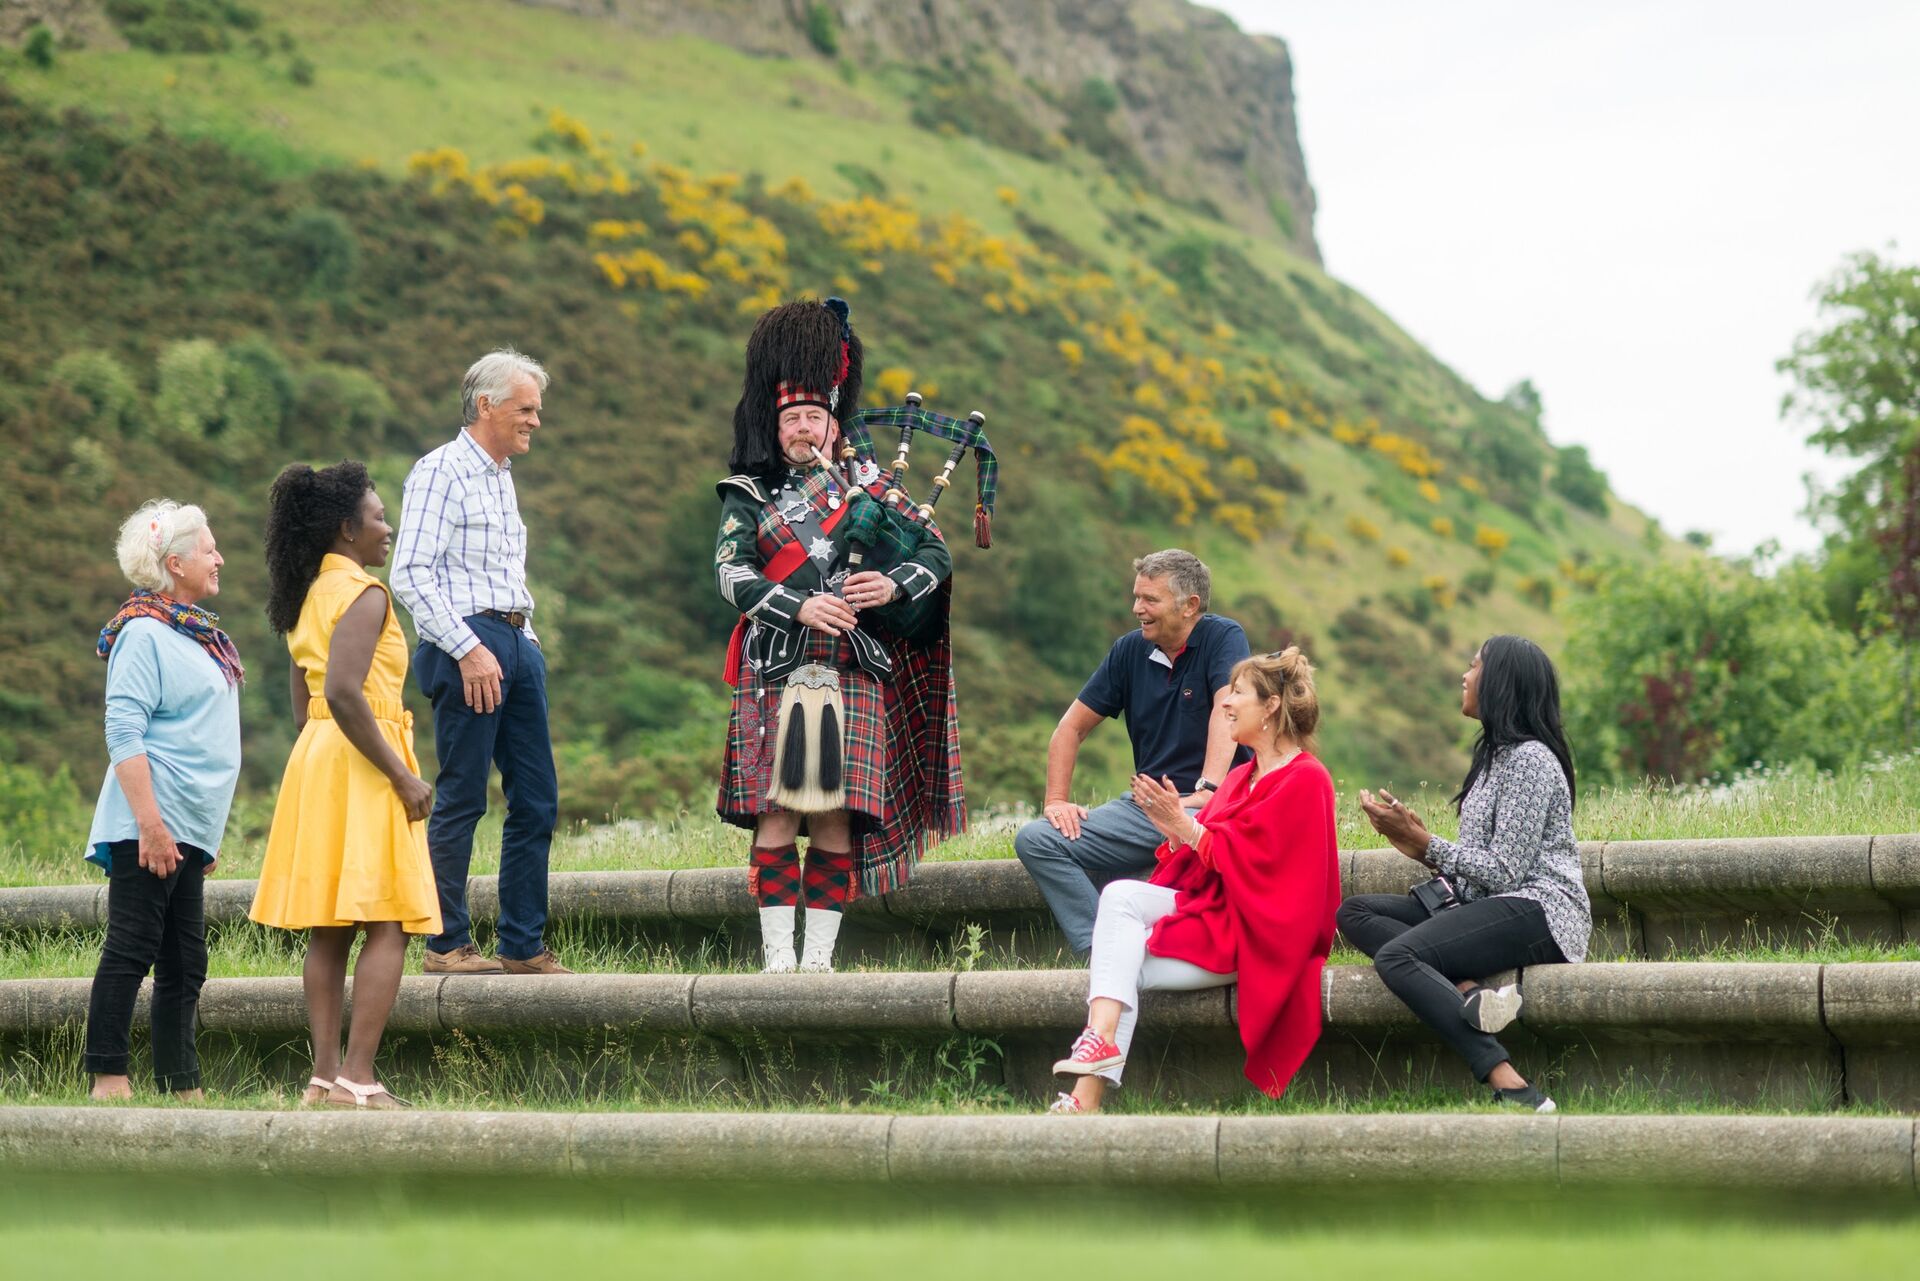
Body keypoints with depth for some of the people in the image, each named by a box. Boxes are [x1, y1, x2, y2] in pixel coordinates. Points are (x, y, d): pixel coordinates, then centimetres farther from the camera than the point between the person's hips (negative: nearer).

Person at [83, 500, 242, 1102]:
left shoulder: (195, 635, 18)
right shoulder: (143, 634, -10)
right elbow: (124, 735, -17)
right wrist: (151, 824, -23)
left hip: (189, 828, 9)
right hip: (150, 829, -9)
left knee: (184, 964, 9)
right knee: (131, 950, -8)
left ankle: (182, 1087, 12)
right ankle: (107, 1080, -7)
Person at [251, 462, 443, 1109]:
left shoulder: (309, 597, 16)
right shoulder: (363, 594, -12)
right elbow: (343, 692, -23)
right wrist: (403, 776, -20)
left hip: (315, 761, 9)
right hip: (359, 764, -9)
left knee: (330, 926, 9)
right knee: (389, 925, -9)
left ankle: (325, 1075, 8)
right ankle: (357, 1079, -15)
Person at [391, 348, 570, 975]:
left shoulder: (501, 476, 20)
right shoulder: (441, 471, -7)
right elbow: (410, 574, -15)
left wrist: (526, 640, 15)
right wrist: (469, 650, -19)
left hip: (516, 644, 9)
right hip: (465, 644, -9)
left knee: (536, 800, 5)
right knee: (460, 799, -5)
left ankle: (525, 946, 9)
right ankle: (447, 945, 1)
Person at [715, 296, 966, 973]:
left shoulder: (865, 485, 12)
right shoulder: (750, 496, 9)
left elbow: (937, 553, 9)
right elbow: (730, 573, -5)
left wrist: (894, 585, -11)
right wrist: (801, 608, -18)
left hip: (852, 674, 1)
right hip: (776, 674, -1)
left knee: (836, 817, 0)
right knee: (777, 815, -6)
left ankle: (820, 954, 3)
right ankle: (778, 954, -4)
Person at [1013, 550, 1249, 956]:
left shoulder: (1223, 638, -6)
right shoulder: (1130, 650, 10)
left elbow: (1226, 713, -23)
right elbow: (1072, 727, 15)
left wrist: (1207, 790, -38)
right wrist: (1056, 800, 0)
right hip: (1145, 805, 6)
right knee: (1034, 840, -12)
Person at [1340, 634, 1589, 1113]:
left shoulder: (1530, 760, -9)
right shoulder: (1498, 754, 22)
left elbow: (1504, 872, -15)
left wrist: (1423, 843, -8)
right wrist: (1418, 844, 5)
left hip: (1538, 913, -10)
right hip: (1492, 908, 10)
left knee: (1396, 956, -28)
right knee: (1354, 912, -2)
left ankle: (1515, 1092, -38)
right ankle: (1469, 993, -27)